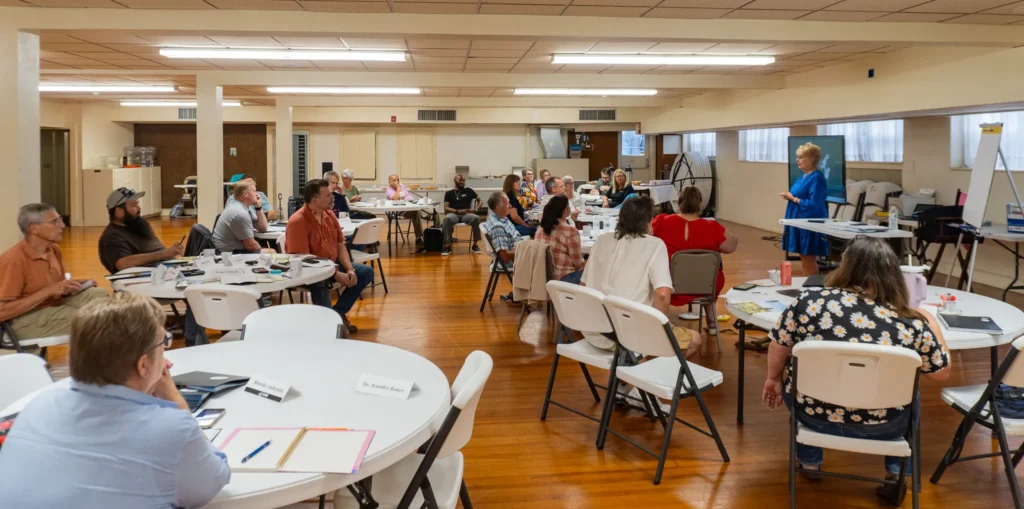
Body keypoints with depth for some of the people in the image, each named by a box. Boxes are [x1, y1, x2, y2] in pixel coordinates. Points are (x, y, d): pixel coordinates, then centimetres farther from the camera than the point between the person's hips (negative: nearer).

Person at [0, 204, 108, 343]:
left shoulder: (53, 249, 4)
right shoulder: (14, 260, -20)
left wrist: (75, 284, -6)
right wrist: (48, 291, -25)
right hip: (26, 320, -7)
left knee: (99, 294, -15)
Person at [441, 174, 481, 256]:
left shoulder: (468, 191, 19)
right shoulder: (449, 193, 15)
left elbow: (480, 200, 21)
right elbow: (446, 208, 5)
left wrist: (476, 209, 0)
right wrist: (458, 211, -12)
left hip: (466, 214, 1)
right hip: (453, 214, -1)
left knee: (476, 218, -33)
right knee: (447, 219, -38)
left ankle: (475, 245, -19)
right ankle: (447, 246, -32)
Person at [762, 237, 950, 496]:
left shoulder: (811, 300, -15)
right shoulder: (912, 324, -14)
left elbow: (779, 346, -2)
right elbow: (942, 373, 1)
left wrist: (774, 379, 17)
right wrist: (930, 322, 15)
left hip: (812, 411, 0)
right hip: (881, 425, 0)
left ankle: (809, 461, 39)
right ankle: (897, 471, 26)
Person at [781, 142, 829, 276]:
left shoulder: (816, 178, -17)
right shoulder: (804, 176, 12)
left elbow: (814, 204, -23)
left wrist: (793, 199, -15)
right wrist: (790, 196, 1)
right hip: (799, 221, 10)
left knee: (809, 258, -2)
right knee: (803, 257, 14)